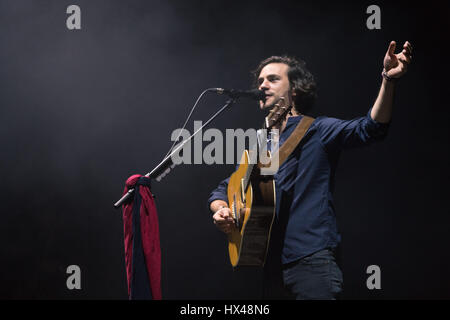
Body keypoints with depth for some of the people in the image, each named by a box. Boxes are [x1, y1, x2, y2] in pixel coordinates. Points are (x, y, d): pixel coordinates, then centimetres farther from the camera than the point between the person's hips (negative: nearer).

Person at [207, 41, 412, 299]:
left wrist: (389, 80, -30)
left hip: (312, 261, -6)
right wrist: (221, 210, 3)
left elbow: (370, 128, -15)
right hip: (272, 266, 6)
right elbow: (224, 190, 27)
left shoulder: (318, 131, 1)